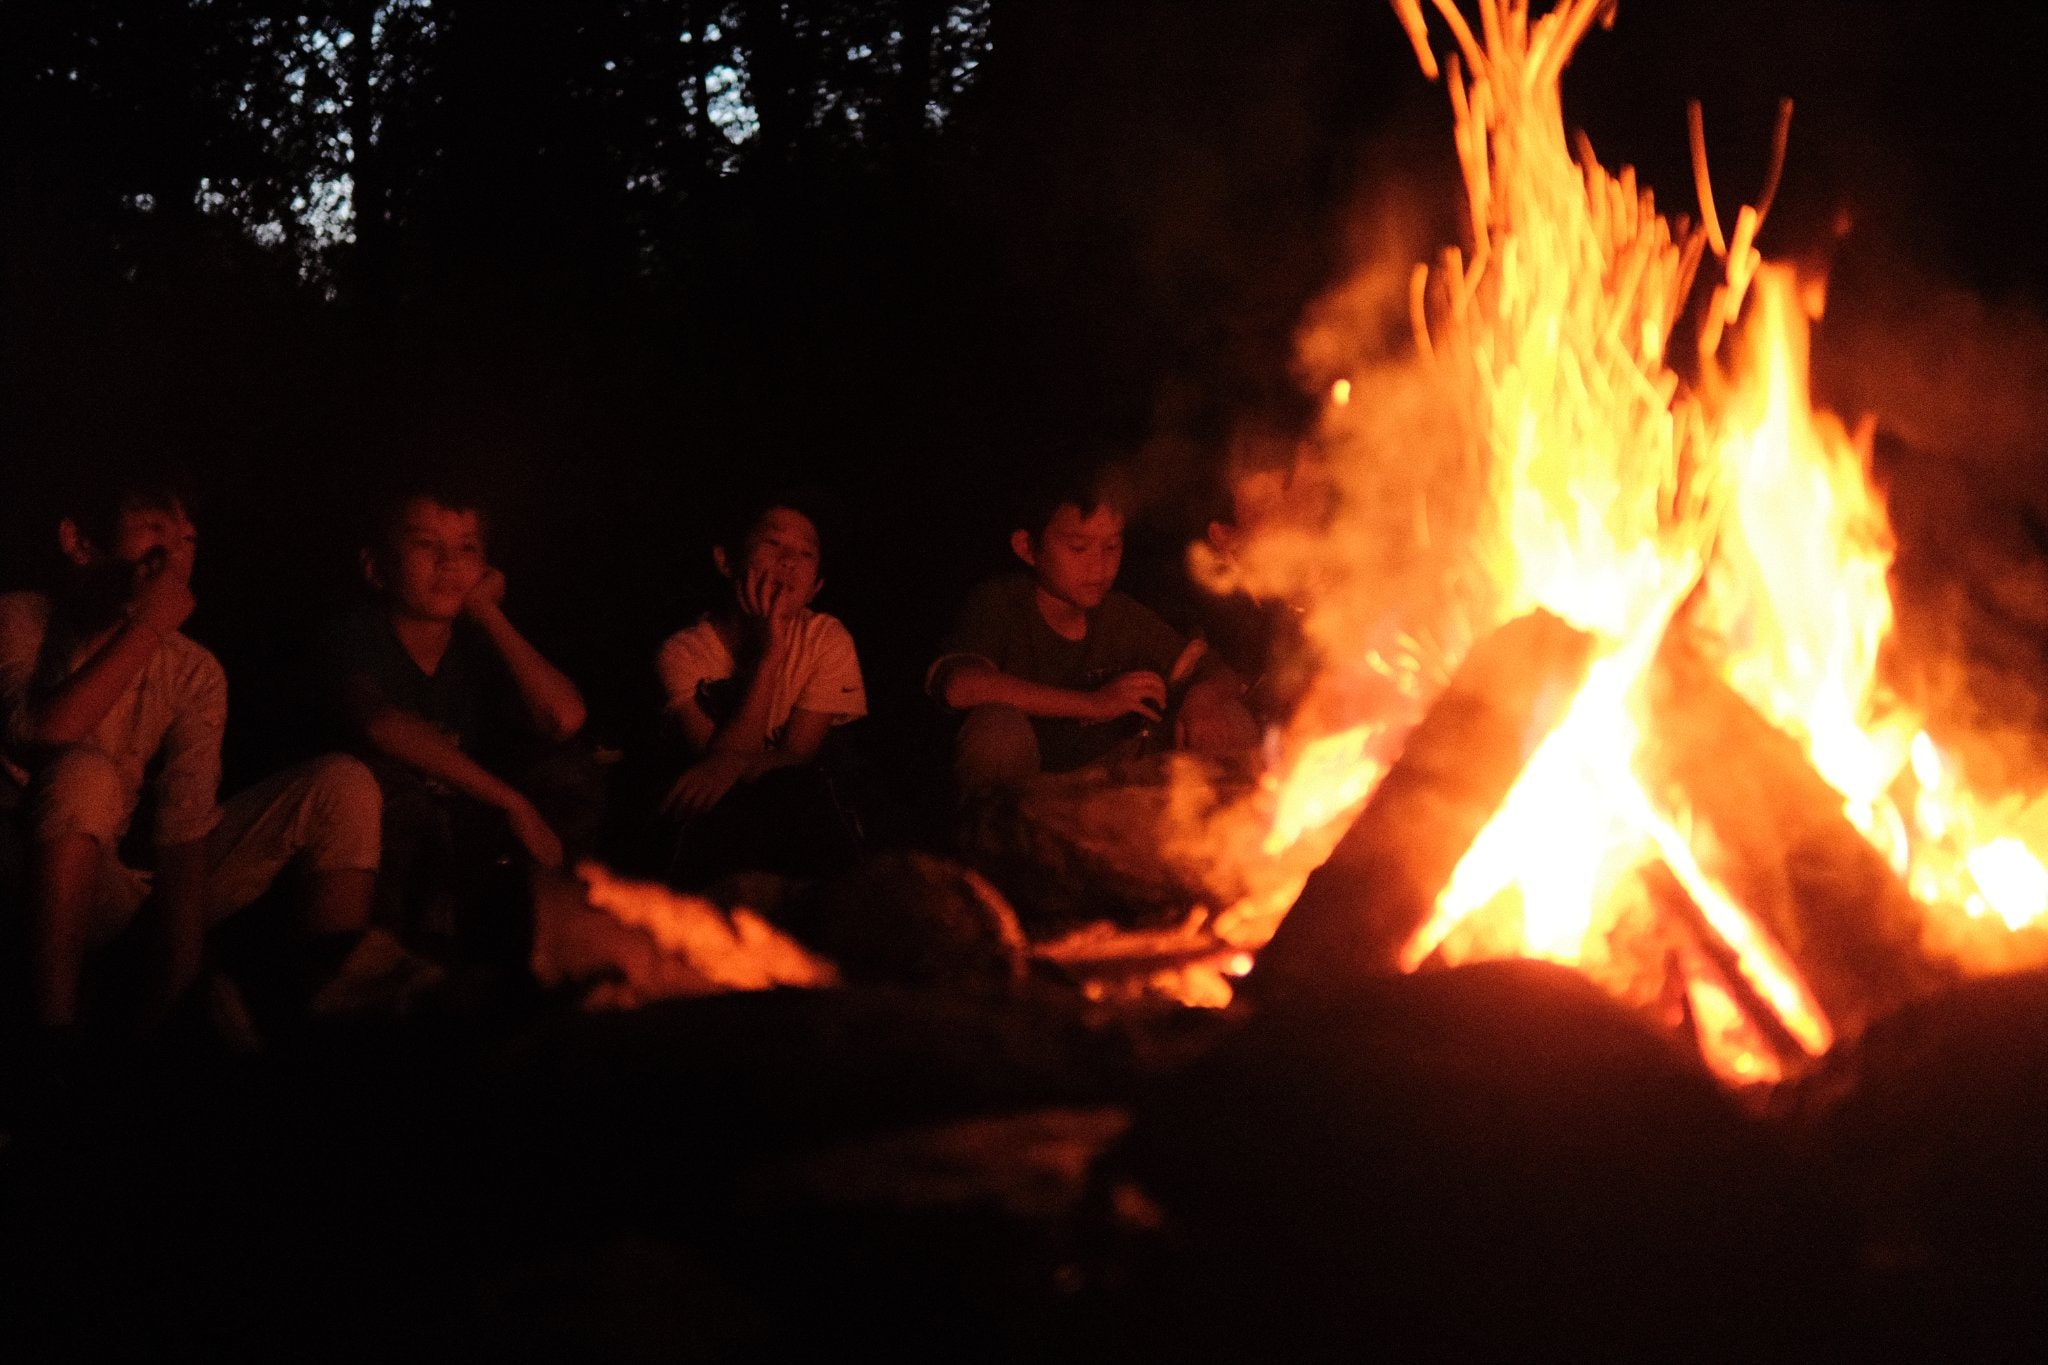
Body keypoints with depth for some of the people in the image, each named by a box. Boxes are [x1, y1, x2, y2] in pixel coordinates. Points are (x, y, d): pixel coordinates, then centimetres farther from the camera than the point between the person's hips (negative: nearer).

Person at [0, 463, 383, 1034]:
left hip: (148, 883, 4)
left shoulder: (194, 673, 2)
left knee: (342, 784, -7)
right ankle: (54, 1018, -30)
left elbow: (185, 826, -9)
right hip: (48, 891, -4)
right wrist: (147, 625, -21)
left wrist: (173, 986, -20)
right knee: (84, 774, -35)